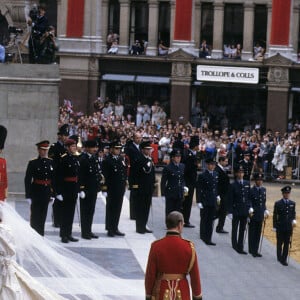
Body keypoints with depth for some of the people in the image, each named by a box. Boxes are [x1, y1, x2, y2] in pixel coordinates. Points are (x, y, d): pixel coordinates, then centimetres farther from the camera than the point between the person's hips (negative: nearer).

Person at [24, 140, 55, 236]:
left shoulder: (51, 162, 7)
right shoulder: (33, 163, -6)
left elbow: (53, 179, 11)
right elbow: (27, 180, -7)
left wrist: (53, 194, 8)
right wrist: (28, 195, -11)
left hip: (47, 192, 4)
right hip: (36, 193, -4)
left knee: (43, 216, 9)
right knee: (35, 216, -1)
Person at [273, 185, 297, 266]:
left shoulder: (292, 203, 6)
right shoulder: (278, 203, -3)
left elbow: (293, 214, 14)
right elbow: (275, 216, -1)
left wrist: (294, 220, -6)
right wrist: (274, 227, -3)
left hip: (289, 227, 2)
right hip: (280, 227, -2)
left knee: (287, 243, 2)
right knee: (279, 243, 7)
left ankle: (284, 259, 8)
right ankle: (279, 258, 20)